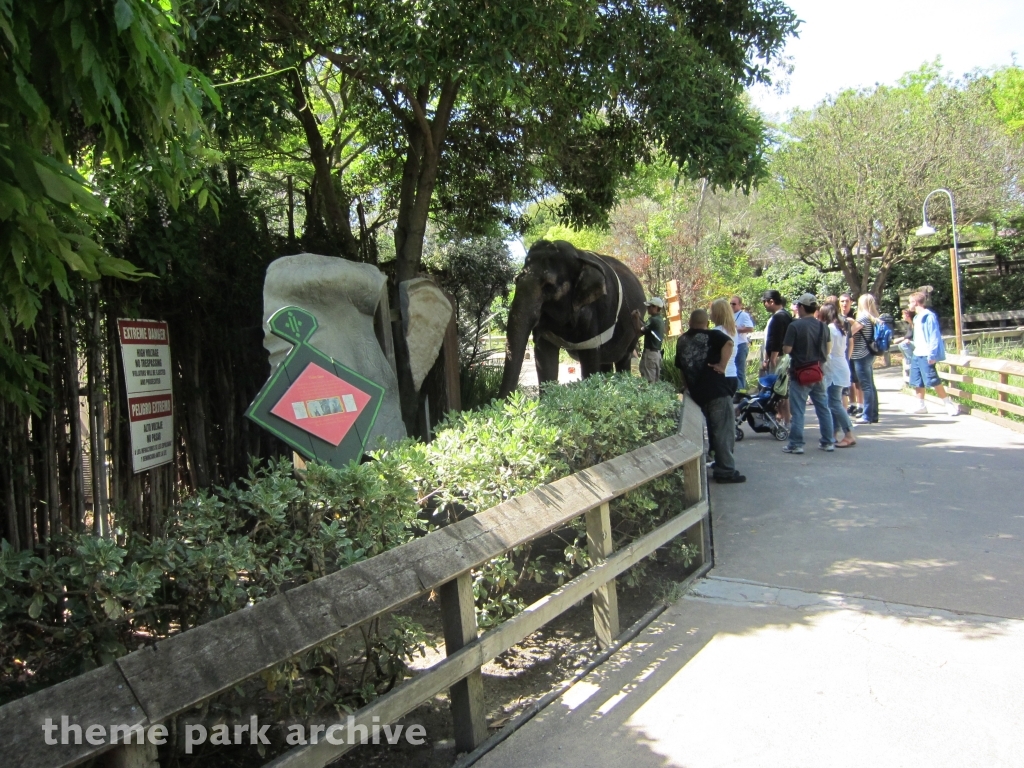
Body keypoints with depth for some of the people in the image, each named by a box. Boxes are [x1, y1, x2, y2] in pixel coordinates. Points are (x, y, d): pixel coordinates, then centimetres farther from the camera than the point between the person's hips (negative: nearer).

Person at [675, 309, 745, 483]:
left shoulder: (681, 341, 16)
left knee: (714, 429, 20)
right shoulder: (712, 336, -2)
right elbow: (728, 343, -23)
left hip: (696, 392, 6)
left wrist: (688, 387, 31)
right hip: (716, 389, -6)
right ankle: (726, 470, -3)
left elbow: (680, 368, 23)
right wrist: (722, 365, -17)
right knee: (724, 430, -2)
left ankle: (719, 464, 27)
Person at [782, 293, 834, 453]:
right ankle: (828, 441, 19)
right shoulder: (822, 326, 5)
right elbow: (828, 346, 14)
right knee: (823, 408, 13)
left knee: (798, 410, 0)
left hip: (800, 373, -6)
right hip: (818, 372, 6)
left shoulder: (795, 325, -15)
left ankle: (796, 444, 2)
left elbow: (786, 349, -17)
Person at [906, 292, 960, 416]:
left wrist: (932, 354, -19)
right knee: (917, 381, 10)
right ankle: (921, 406, 17)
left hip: (926, 355, -9)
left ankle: (949, 404, 0)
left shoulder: (929, 316, -11)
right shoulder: (917, 317, 17)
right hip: (917, 354, 9)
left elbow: (934, 336, -15)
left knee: (932, 380, -9)